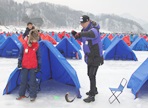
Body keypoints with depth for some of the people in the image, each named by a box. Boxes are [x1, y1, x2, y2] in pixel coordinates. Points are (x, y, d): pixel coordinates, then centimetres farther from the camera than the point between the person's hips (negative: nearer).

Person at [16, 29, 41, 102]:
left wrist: (39, 66, 0)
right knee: (23, 80, 12)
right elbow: (21, 54, 3)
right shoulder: (24, 44, -6)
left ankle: (32, 95, 16)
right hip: (24, 66, 2)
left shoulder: (37, 45, -6)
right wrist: (19, 63, -1)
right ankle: (21, 94, 26)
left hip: (33, 67, -1)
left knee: (32, 81, 4)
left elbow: (38, 56, 0)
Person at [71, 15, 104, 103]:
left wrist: (80, 34, -57)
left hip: (96, 57, -9)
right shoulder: (84, 29, 5)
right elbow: (82, 39, 18)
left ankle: (92, 96, 1)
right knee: (90, 74, 19)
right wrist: (76, 35, 0)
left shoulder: (94, 29, -22)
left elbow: (92, 34, -47)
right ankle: (94, 90, 38)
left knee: (92, 75, -8)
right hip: (89, 56, 9)